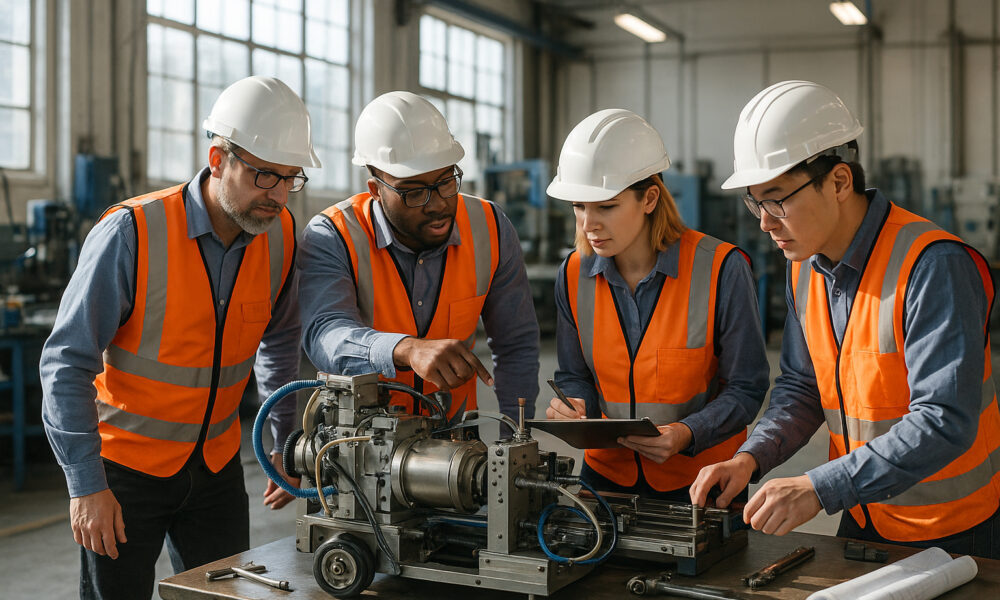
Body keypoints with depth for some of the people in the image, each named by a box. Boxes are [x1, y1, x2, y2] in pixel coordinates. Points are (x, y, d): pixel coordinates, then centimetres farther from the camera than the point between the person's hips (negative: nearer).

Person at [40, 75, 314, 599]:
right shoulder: (131, 233, -21)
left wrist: (286, 441, 12)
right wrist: (86, 483, -19)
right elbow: (66, 363, -17)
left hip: (217, 465, 5)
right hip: (126, 461, -4)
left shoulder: (280, 236, -5)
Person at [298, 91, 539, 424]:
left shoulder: (490, 230, -6)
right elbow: (324, 335, -33)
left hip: (452, 434, 4)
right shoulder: (331, 238, -16)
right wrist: (410, 350, -50)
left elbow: (516, 344, 4)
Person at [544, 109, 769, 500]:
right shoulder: (574, 276, 0)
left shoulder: (721, 269, -12)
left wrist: (687, 435, -22)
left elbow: (745, 388, -6)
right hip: (607, 473, 3)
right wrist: (573, 408, -11)